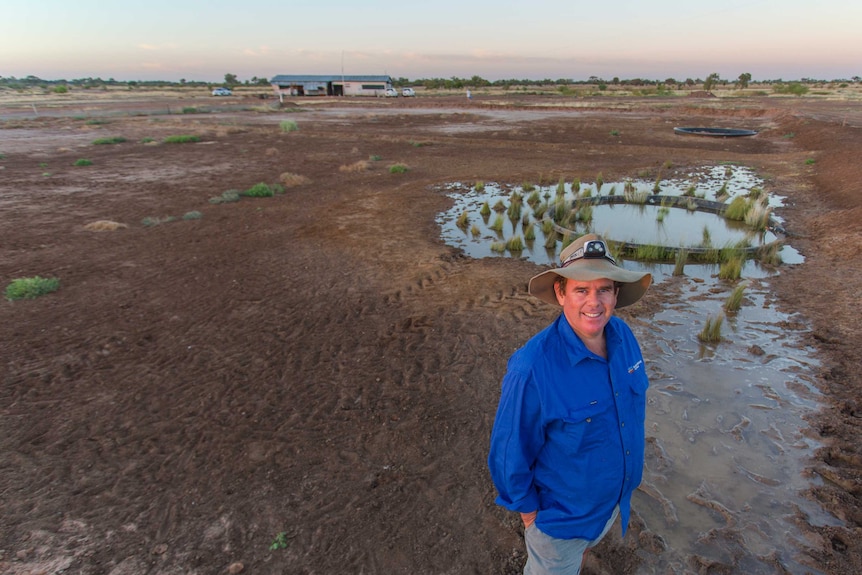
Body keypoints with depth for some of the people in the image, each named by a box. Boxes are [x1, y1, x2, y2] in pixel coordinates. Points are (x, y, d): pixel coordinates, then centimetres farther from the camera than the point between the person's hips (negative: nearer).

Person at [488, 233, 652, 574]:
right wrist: (529, 513, -12)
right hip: (561, 517, -5)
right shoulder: (532, 368, -36)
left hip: (615, 499, 6)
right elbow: (510, 453, -23)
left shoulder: (623, 335, -16)